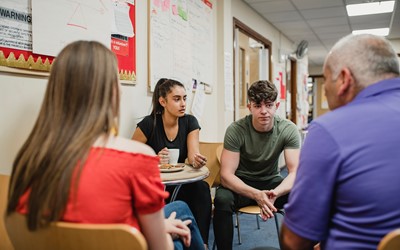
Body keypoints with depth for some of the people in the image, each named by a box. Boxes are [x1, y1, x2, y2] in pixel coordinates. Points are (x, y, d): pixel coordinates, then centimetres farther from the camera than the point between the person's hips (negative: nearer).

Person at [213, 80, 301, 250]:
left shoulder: (288, 130, -14)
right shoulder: (236, 130, -19)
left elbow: (295, 172, -18)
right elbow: (226, 175, -23)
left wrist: (275, 193, -40)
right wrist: (256, 194, -40)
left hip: (272, 182, 2)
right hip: (241, 184, -2)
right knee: (222, 199, -33)